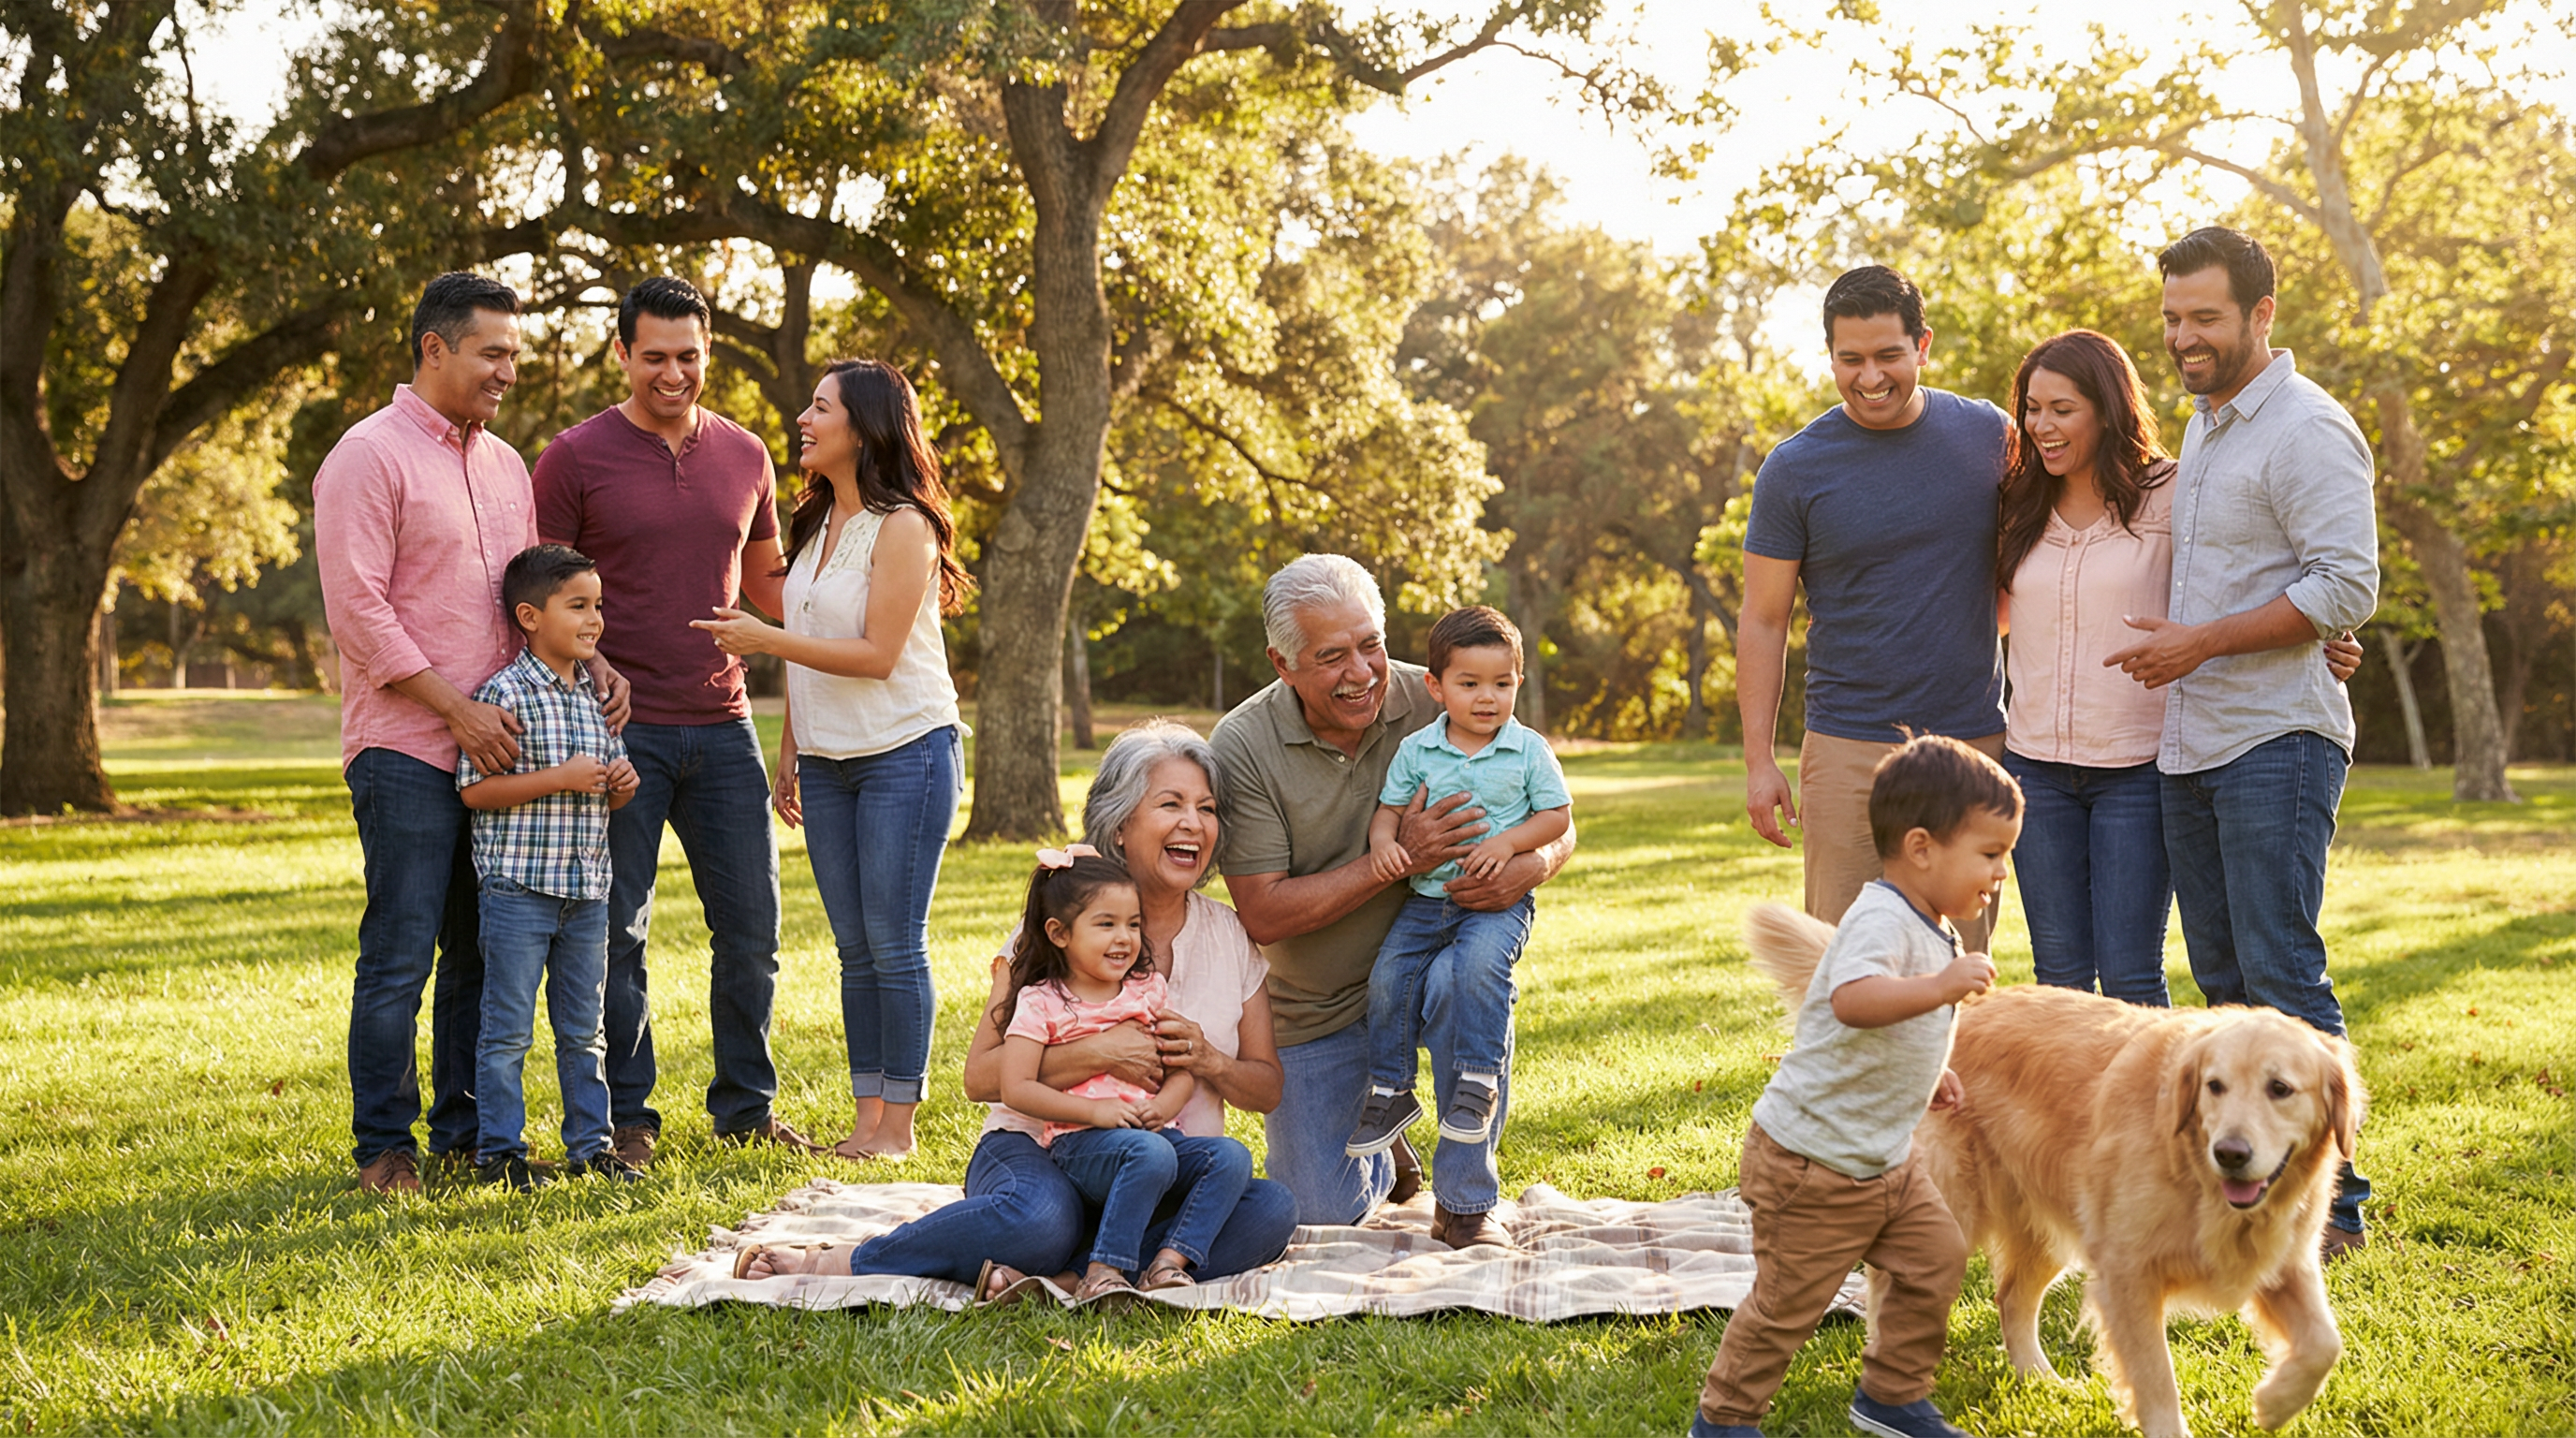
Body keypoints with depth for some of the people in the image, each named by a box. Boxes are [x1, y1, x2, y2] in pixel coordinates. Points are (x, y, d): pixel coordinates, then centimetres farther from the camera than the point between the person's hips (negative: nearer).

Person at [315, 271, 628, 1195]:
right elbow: (358, 611, -13)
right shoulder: (370, 456, -7)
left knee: (484, 952, 11)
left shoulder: (504, 464, 16)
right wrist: (460, 708, -16)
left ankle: (468, 1132, 20)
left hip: (498, 746, 7)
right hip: (406, 748, -7)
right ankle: (384, 1145, 6)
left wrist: (591, 663, 4)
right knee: (400, 956, -4)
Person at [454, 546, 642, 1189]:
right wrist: (561, 778, -20)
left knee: (584, 1030, 13)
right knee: (508, 1031, 1)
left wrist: (622, 783, -2)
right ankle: (501, 1152, 9)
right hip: (519, 887, -6)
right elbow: (474, 789, -15)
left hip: (587, 890, 6)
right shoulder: (505, 693, -11)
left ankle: (591, 1144, 21)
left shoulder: (598, 694, 10)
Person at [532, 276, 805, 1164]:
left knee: (752, 926, 6)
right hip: (619, 731, -4)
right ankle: (625, 1116, 15)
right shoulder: (576, 458, -2)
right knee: (617, 934, 3)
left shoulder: (744, 455, 10)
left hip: (721, 725, 4)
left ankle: (745, 1108, 20)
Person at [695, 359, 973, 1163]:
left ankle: (899, 1123, 3)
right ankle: (866, 1117, 13)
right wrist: (788, 754, 14)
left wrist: (764, 639, -17)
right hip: (827, 760, 7)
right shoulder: (816, 525, 13)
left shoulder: (902, 526, -11)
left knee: (894, 944, -4)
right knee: (854, 947, 8)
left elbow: (877, 654, -17)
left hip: (905, 753, -7)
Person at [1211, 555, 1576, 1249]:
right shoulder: (1242, 747, -18)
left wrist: (1531, 866, -30)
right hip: (1313, 1006, 0)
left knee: (1466, 982, -36)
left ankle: (1466, 1203, -14)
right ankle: (1380, 1148, 36)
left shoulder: (1436, 705, -14)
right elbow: (1263, 915, -22)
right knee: (1325, 1212, -3)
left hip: (1421, 957, 0)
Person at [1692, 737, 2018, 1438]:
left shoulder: (1935, 930, 9)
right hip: (1812, 1159, -9)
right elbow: (1853, 1000, -45)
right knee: (1788, 1300, 1)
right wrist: (1940, 987, -53)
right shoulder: (1881, 920, -23)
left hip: (1885, 1158, 9)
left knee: (1936, 1259, 7)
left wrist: (1930, 1071, 15)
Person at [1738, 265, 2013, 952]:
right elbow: (1763, 621, 3)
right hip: (1851, 747, -2)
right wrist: (1758, 760, -3)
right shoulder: (1795, 468, -2)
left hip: (1977, 738, 2)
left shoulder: (1988, 434, 5)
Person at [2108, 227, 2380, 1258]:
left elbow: (2347, 587, -19)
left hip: (2276, 740, -9)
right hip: (2190, 744, 9)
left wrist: (2204, 641, -18)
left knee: (2282, 971, -9)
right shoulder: (2203, 426, 18)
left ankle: (2329, 1200, -2)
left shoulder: (2307, 431, -11)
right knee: (2223, 971, 11)